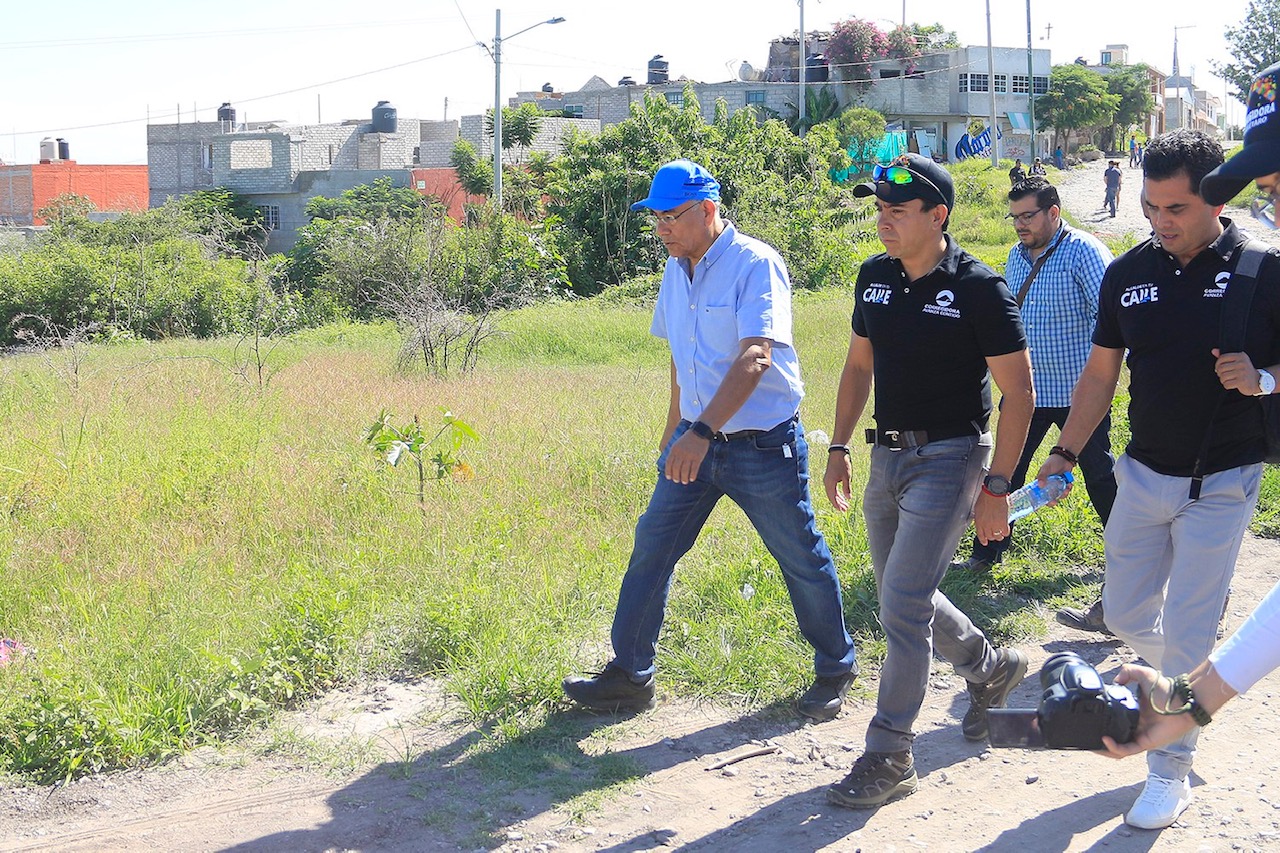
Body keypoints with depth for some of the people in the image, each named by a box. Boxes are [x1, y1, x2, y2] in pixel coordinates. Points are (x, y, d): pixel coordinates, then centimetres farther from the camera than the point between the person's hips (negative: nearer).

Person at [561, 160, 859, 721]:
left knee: (802, 560, 6)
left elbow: (754, 358, -29)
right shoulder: (676, 270, 7)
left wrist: (702, 431, -38)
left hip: (764, 445, -7)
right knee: (651, 549, 5)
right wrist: (675, 427, 24)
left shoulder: (755, 265, -18)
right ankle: (629, 677, 14)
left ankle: (835, 671, 26)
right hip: (696, 442, 7)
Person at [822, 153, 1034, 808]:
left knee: (902, 607, -10)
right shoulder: (875, 277, 4)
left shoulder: (977, 288, -14)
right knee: (903, 597, 17)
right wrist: (838, 447, 12)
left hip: (947, 459, -7)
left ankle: (889, 756, 0)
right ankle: (990, 668, 42)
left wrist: (996, 488, -15)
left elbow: (1018, 393, -12)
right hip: (887, 458, 7)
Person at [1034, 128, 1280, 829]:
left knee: (1187, 633, -1)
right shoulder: (1128, 273, 0)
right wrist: (1065, 454, 4)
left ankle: (1171, 771, 14)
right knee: (1125, 614, 13)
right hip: (1143, 474, 5)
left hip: (1220, 485, -5)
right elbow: (1101, 372, 9)